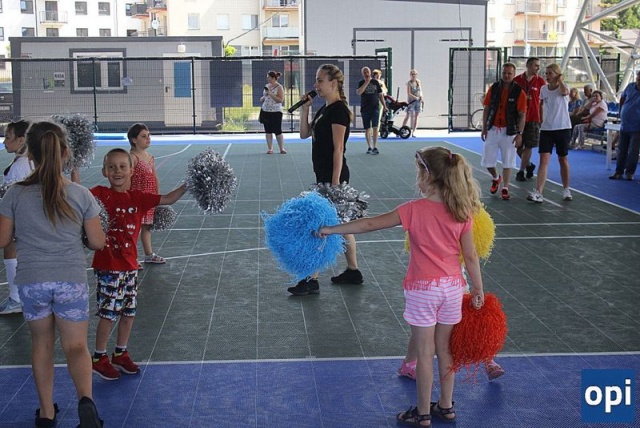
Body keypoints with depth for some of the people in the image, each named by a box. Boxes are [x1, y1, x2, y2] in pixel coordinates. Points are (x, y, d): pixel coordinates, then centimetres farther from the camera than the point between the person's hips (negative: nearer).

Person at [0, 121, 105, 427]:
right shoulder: (81, 195, -8)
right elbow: (97, 242, -2)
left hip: (31, 281, 1)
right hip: (72, 281, -1)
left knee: (42, 344, 19)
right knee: (76, 346, 9)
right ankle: (86, 399, -18)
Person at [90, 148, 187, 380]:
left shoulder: (138, 197, 4)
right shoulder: (100, 194, -8)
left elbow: (167, 199, 6)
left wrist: (188, 185, -3)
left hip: (129, 266, 5)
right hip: (107, 267, -5)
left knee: (129, 313, 14)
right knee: (108, 313, 1)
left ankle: (121, 354, 32)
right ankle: (99, 358, 19)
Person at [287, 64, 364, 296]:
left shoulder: (339, 110, -16)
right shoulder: (324, 110, 13)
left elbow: (338, 148, -20)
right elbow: (304, 134, 18)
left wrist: (335, 183, -22)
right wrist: (305, 109, 6)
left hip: (333, 176, -10)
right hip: (324, 176, 10)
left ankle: (311, 280, -1)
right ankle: (353, 271, 25)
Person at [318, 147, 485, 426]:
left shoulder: (414, 210, -15)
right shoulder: (462, 212, -5)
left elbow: (369, 225, -13)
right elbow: (471, 256, 0)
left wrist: (331, 229, -5)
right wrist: (478, 290, 11)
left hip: (423, 289, -4)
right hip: (452, 287, 4)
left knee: (424, 354, 7)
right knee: (444, 350, 18)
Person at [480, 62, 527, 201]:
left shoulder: (519, 92, -5)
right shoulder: (493, 88, 3)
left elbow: (522, 115, -6)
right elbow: (486, 109, 7)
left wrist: (519, 133, -12)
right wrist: (484, 128, 3)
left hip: (509, 131, -3)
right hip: (493, 129, 3)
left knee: (508, 161, 0)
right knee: (487, 160, 6)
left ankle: (505, 189, 9)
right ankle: (496, 178, 34)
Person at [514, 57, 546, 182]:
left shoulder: (540, 81, 0)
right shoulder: (516, 80, 1)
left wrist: (542, 119, -2)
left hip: (533, 118, -1)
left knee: (528, 146, -2)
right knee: (517, 146, 6)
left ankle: (521, 171, 7)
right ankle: (528, 165, 30)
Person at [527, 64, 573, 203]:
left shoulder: (564, 86, -4)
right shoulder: (544, 89, 7)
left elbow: (564, 92, -29)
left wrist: (560, 80, -13)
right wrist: (540, 119, 15)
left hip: (563, 129, -2)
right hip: (546, 129, 2)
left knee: (563, 159, 10)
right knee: (544, 160, -9)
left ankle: (566, 190, 27)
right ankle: (538, 193, -18)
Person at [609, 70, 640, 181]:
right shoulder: (630, 87, 0)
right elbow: (622, 98, 18)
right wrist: (621, 112, 17)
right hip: (624, 125, 4)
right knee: (621, 150, 10)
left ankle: (629, 172, 12)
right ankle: (619, 172, 17)